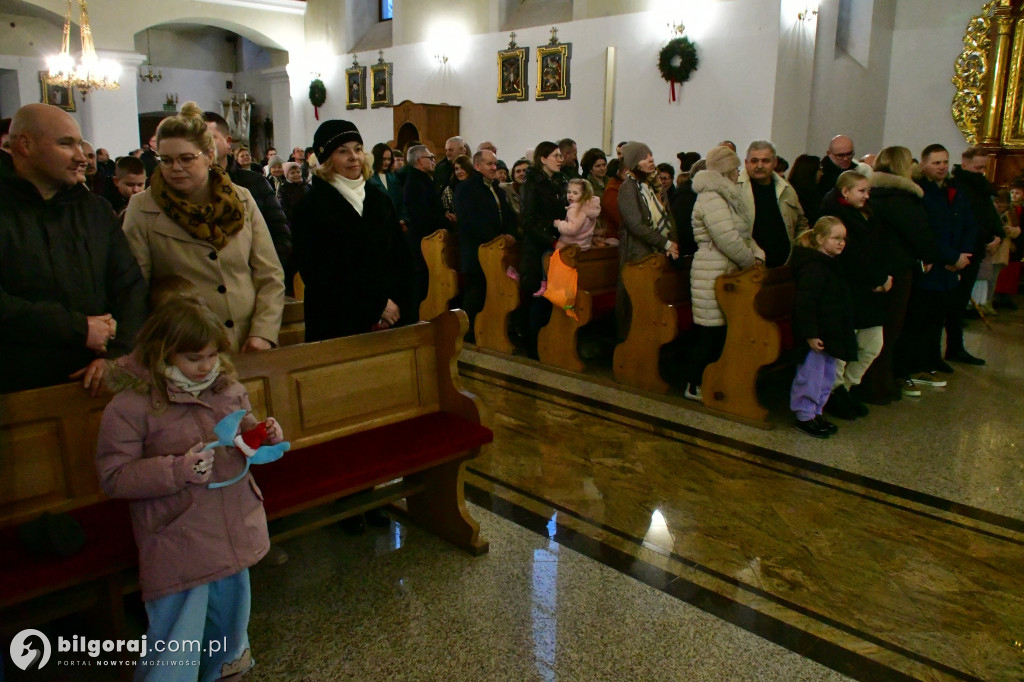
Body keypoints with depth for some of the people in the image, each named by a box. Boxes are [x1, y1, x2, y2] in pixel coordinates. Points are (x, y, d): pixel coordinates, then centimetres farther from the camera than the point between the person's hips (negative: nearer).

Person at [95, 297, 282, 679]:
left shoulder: (228, 388, 1)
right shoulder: (130, 405, -15)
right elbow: (112, 477, -13)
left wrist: (265, 437, -6)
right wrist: (178, 470, -24)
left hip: (235, 532, 6)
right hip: (177, 544, -6)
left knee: (229, 621, 26)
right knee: (175, 648, -1)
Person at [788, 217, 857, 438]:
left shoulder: (830, 265, 13)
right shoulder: (814, 268, -20)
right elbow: (804, 304, -25)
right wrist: (810, 334, -25)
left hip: (830, 334, 11)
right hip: (816, 336, -11)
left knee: (826, 375, 18)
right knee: (810, 375, -1)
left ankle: (815, 412, 31)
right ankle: (804, 417, 11)